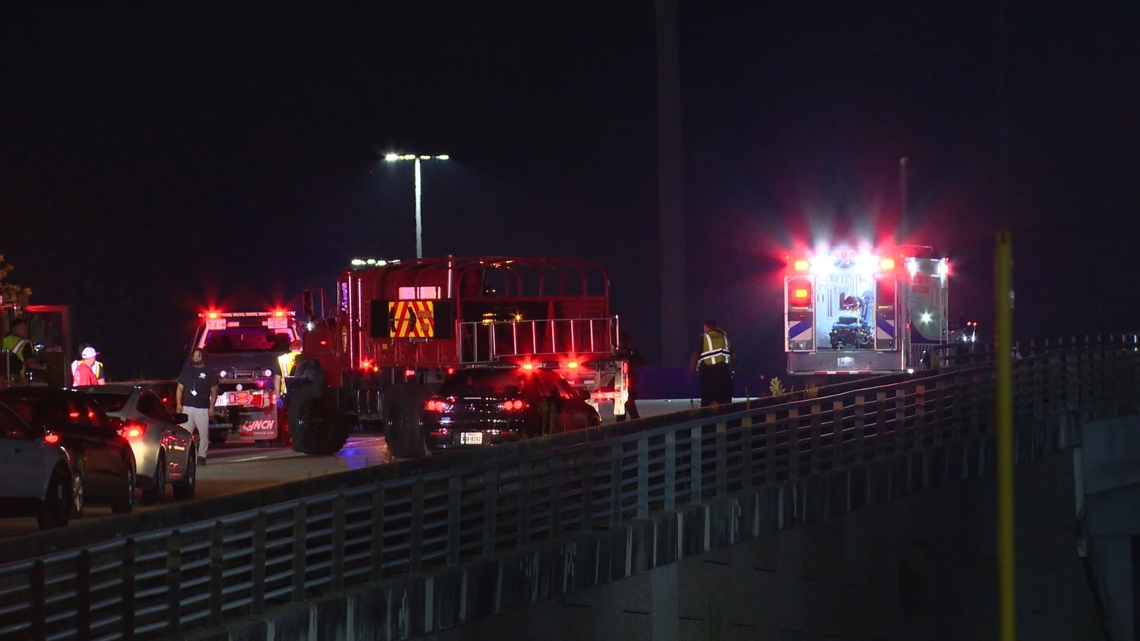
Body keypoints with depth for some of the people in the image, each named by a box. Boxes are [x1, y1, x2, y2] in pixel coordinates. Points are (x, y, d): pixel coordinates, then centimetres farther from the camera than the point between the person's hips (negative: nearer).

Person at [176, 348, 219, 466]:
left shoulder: (209, 373, 5)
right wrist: (178, 404, 4)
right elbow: (180, 388, 15)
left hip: (203, 408, -2)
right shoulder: (186, 371, 13)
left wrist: (211, 407, -5)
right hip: (187, 406, 2)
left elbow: (214, 391, 4)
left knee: (204, 433, -5)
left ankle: (201, 456, -1)